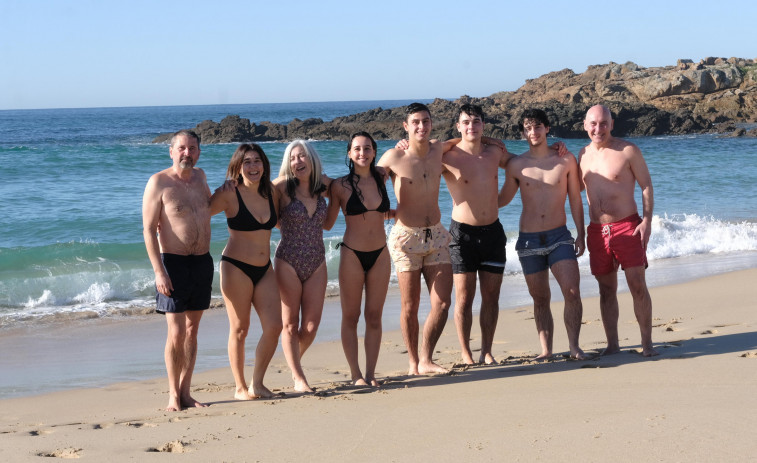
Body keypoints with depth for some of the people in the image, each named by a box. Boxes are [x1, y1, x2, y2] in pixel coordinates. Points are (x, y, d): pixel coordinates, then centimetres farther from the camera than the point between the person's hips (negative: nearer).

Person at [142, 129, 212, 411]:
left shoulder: (200, 177, 10)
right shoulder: (159, 182, -8)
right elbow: (148, 230, -11)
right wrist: (159, 271, -18)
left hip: (202, 262, 6)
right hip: (173, 263, -6)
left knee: (192, 329, 9)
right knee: (176, 331, -8)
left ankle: (186, 392, 15)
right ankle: (173, 395, 5)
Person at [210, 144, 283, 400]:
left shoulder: (271, 193, 7)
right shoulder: (229, 194, -10)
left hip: (264, 269, 5)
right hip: (236, 267, -5)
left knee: (274, 326, -2)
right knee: (239, 330, 2)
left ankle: (257, 383, 14)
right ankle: (240, 387, 15)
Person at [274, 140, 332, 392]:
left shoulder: (323, 186, 4)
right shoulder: (283, 188, -8)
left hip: (316, 263, 4)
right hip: (288, 263, -3)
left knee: (311, 326, 4)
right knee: (290, 324, 2)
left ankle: (294, 365, 31)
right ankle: (298, 378, 12)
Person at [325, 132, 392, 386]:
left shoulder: (380, 179, 4)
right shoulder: (341, 186, -6)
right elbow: (327, 223, 1)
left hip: (380, 254, 4)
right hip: (352, 255, -3)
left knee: (374, 317, 6)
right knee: (350, 317, 2)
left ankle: (370, 373, 12)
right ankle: (356, 374, 10)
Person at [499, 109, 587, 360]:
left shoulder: (566, 160, 2)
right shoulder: (516, 165, 3)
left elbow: (575, 200, 6)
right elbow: (502, 199, 14)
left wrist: (581, 234, 2)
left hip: (559, 236, -1)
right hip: (529, 240, 1)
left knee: (572, 293, -13)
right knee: (540, 299, 6)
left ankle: (573, 346, -1)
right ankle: (546, 350, 15)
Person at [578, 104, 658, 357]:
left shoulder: (628, 150, -4)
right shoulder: (584, 154, 10)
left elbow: (646, 186, -3)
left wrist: (647, 220, -13)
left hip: (627, 226, -4)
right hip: (597, 230, 4)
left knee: (638, 286, -6)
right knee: (606, 290, 7)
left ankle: (647, 343, 1)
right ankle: (612, 344, 14)